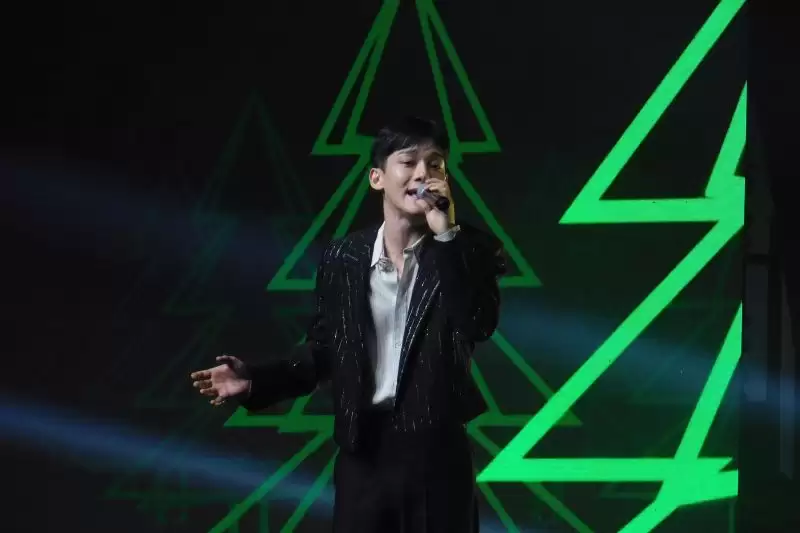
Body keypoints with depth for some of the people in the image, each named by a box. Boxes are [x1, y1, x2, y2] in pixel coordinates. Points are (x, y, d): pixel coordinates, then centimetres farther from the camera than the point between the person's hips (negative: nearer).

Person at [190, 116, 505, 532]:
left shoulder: (469, 251, -2)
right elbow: (324, 350, 12)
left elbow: (479, 325, -19)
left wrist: (445, 234, -21)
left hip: (437, 450, -2)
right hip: (364, 450, 2)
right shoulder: (343, 258, 7)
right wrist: (255, 380, -3)